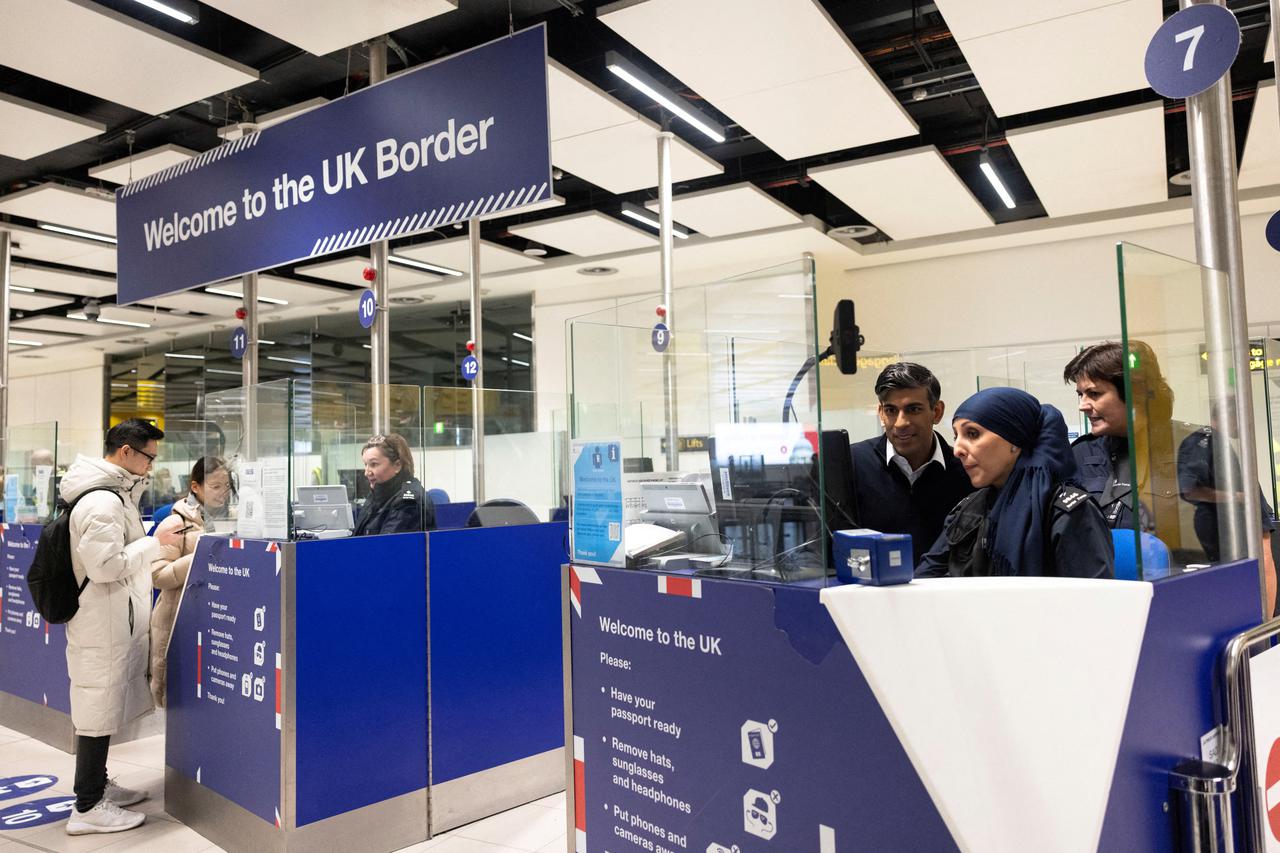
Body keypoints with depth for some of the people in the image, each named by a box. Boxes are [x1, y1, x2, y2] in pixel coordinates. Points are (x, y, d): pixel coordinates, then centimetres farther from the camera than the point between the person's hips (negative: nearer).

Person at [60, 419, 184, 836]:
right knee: (99, 711, 0)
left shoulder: (111, 493, 10)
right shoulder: (103, 501, -22)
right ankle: (88, 808, 11)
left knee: (104, 706, 20)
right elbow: (105, 565, -26)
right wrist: (155, 543, -18)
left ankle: (97, 785, 34)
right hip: (103, 624, -10)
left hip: (113, 620, 10)